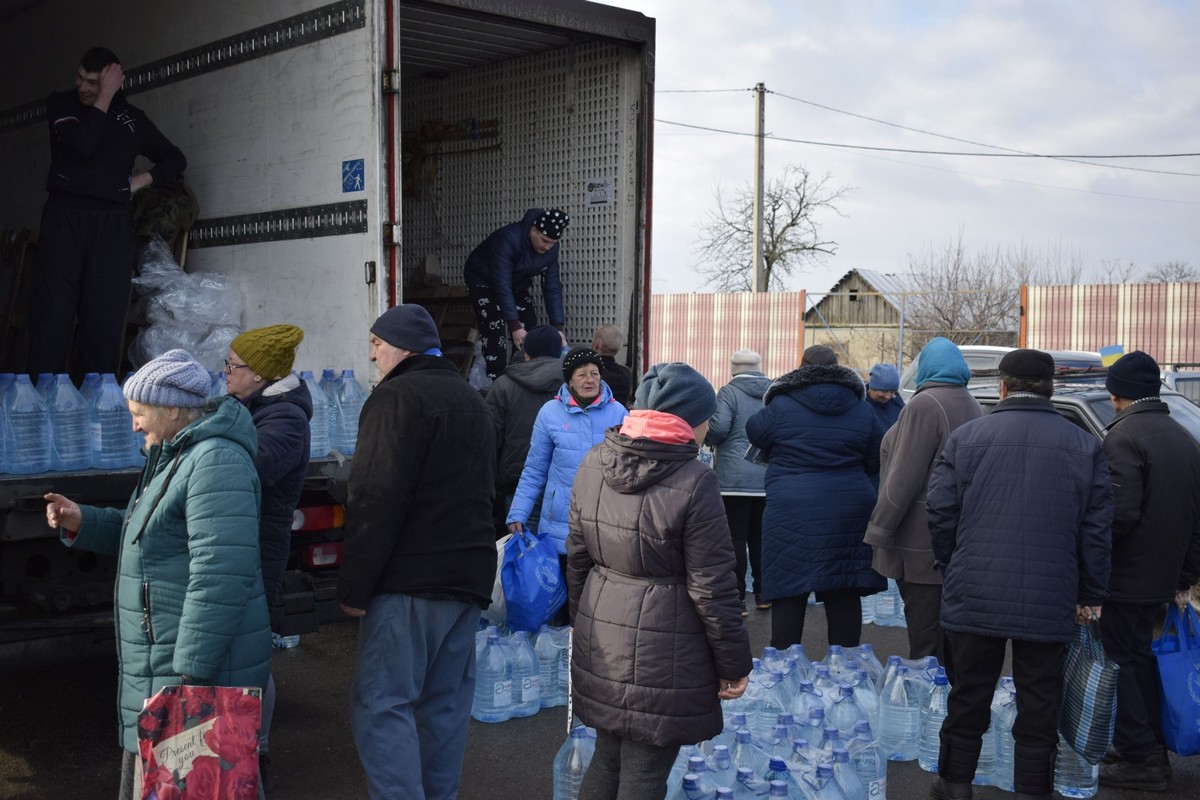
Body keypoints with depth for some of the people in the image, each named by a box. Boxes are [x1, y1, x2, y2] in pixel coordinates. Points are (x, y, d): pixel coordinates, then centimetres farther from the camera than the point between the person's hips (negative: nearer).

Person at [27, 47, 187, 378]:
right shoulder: (60, 103, 9)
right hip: (64, 217, -1)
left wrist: (142, 180, 6)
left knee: (106, 316, -7)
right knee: (53, 311, -10)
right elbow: (82, 143, -11)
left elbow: (175, 159, 23)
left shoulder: (133, 117, 14)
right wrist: (106, 97, -7)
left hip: (111, 223, 1)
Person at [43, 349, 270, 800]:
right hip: (160, 664, 11)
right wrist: (82, 523, 11)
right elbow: (153, 538, 26)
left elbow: (221, 576, -27)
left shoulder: (215, 462, -20)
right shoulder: (175, 457, 16)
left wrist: (190, 672, -27)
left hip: (197, 668, -11)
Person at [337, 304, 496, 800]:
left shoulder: (397, 397, -10)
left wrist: (353, 587, -14)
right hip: (469, 575, 9)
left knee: (382, 704, -6)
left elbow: (376, 502, -17)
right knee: (445, 703, 13)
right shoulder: (472, 401, 20)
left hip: (410, 580, -9)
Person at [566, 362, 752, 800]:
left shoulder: (593, 464, 2)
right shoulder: (694, 481, -16)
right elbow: (712, 588, -13)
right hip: (663, 653, -6)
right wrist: (734, 664, -2)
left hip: (600, 642, 6)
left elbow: (577, 558, 11)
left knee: (607, 758, 21)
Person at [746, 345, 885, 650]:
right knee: (844, 596, 8)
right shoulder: (862, 410, 6)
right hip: (849, 513, 3)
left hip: (791, 514, -3)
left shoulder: (781, 407, -4)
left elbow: (754, 432, 13)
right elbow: (874, 463, 13)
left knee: (788, 595, 2)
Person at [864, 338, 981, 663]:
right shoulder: (973, 407, 13)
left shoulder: (924, 405, -14)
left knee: (924, 636, -5)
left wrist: (879, 529, -11)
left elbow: (904, 477, -17)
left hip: (921, 542, -8)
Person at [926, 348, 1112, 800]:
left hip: (974, 596, 0)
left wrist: (951, 569, 15)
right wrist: (1091, 593, 12)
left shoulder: (965, 438, -1)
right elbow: (1097, 528, 3)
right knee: (1039, 704, 9)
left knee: (969, 695, 12)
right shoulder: (1084, 446, 2)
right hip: (1050, 603, 0)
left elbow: (941, 513, 0)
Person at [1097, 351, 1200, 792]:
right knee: (1142, 658, 18)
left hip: (1126, 577, -8)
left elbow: (1120, 512, -24)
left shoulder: (1124, 436, -16)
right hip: (1163, 577, 8)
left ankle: (1140, 758, 1)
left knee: (1121, 661, -1)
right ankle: (1151, 748, 26)